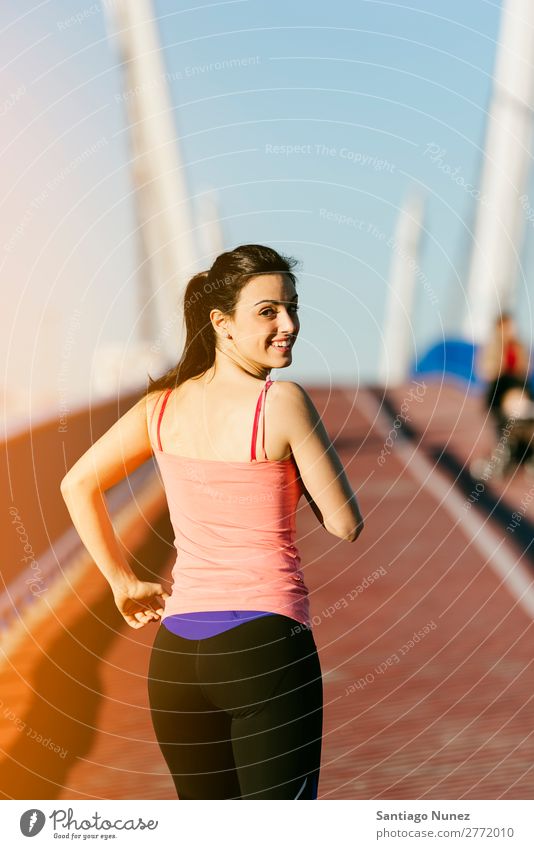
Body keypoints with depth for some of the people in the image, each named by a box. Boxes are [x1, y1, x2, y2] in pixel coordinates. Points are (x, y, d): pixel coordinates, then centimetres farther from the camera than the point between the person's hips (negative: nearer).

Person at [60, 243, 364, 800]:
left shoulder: (164, 404, 7)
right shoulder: (282, 403, -10)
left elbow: (77, 484, 15)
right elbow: (345, 524, -5)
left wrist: (122, 583, 20)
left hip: (177, 650, 6)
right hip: (266, 645, -6)